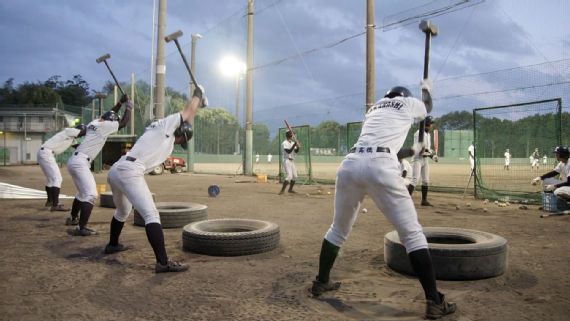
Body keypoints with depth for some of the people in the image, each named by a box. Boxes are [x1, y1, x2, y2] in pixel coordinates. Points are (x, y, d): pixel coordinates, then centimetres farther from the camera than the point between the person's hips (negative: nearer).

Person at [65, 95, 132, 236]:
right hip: (80, 162, -10)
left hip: (75, 161, 10)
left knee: (83, 192, 26)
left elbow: (110, 114, 30)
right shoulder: (104, 125, -10)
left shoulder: (95, 122, 15)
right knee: (91, 194, -16)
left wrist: (120, 102, 27)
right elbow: (123, 123, -4)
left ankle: (72, 218, 42)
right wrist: (128, 107, 7)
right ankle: (81, 228, -23)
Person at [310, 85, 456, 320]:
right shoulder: (410, 103, 22)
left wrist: (415, 150, 50)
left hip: (350, 164, 5)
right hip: (380, 167, -5)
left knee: (339, 229, 21)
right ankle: (434, 302, 3)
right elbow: (427, 113, 46)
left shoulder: (374, 107, 35)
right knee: (412, 233, 3)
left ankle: (321, 282, 32)